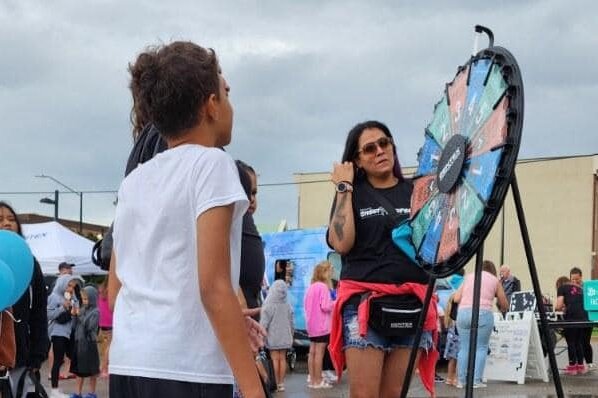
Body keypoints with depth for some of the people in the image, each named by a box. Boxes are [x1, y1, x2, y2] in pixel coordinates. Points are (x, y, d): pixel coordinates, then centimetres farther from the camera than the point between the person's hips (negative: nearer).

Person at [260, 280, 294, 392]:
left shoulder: (269, 306, -12)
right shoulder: (287, 306, 0)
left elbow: (264, 323, -11)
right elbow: (291, 323, 9)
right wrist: (291, 335, 22)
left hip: (273, 337, -4)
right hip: (285, 337, 4)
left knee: (275, 359, -1)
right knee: (282, 359, 7)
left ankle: (276, 383, 0)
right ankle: (281, 383, 10)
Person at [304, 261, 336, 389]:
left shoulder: (311, 287, 12)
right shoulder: (323, 287, -15)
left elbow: (305, 304, 17)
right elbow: (325, 306, -20)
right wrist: (336, 302, -5)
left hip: (312, 325, 9)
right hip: (322, 325, -9)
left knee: (312, 352, 12)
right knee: (319, 353, -6)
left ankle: (312, 378, 16)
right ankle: (317, 381, -5)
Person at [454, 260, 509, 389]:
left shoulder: (469, 276, 19)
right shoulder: (495, 280, 14)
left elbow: (456, 299, 12)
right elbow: (504, 305, 17)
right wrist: (501, 309, 39)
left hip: (463, 313, 3)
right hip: (483, 314, -2)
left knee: (464, 348, 6)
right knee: (481, 348, 2)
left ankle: (461, 380, 4)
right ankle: (476, 380, -4)